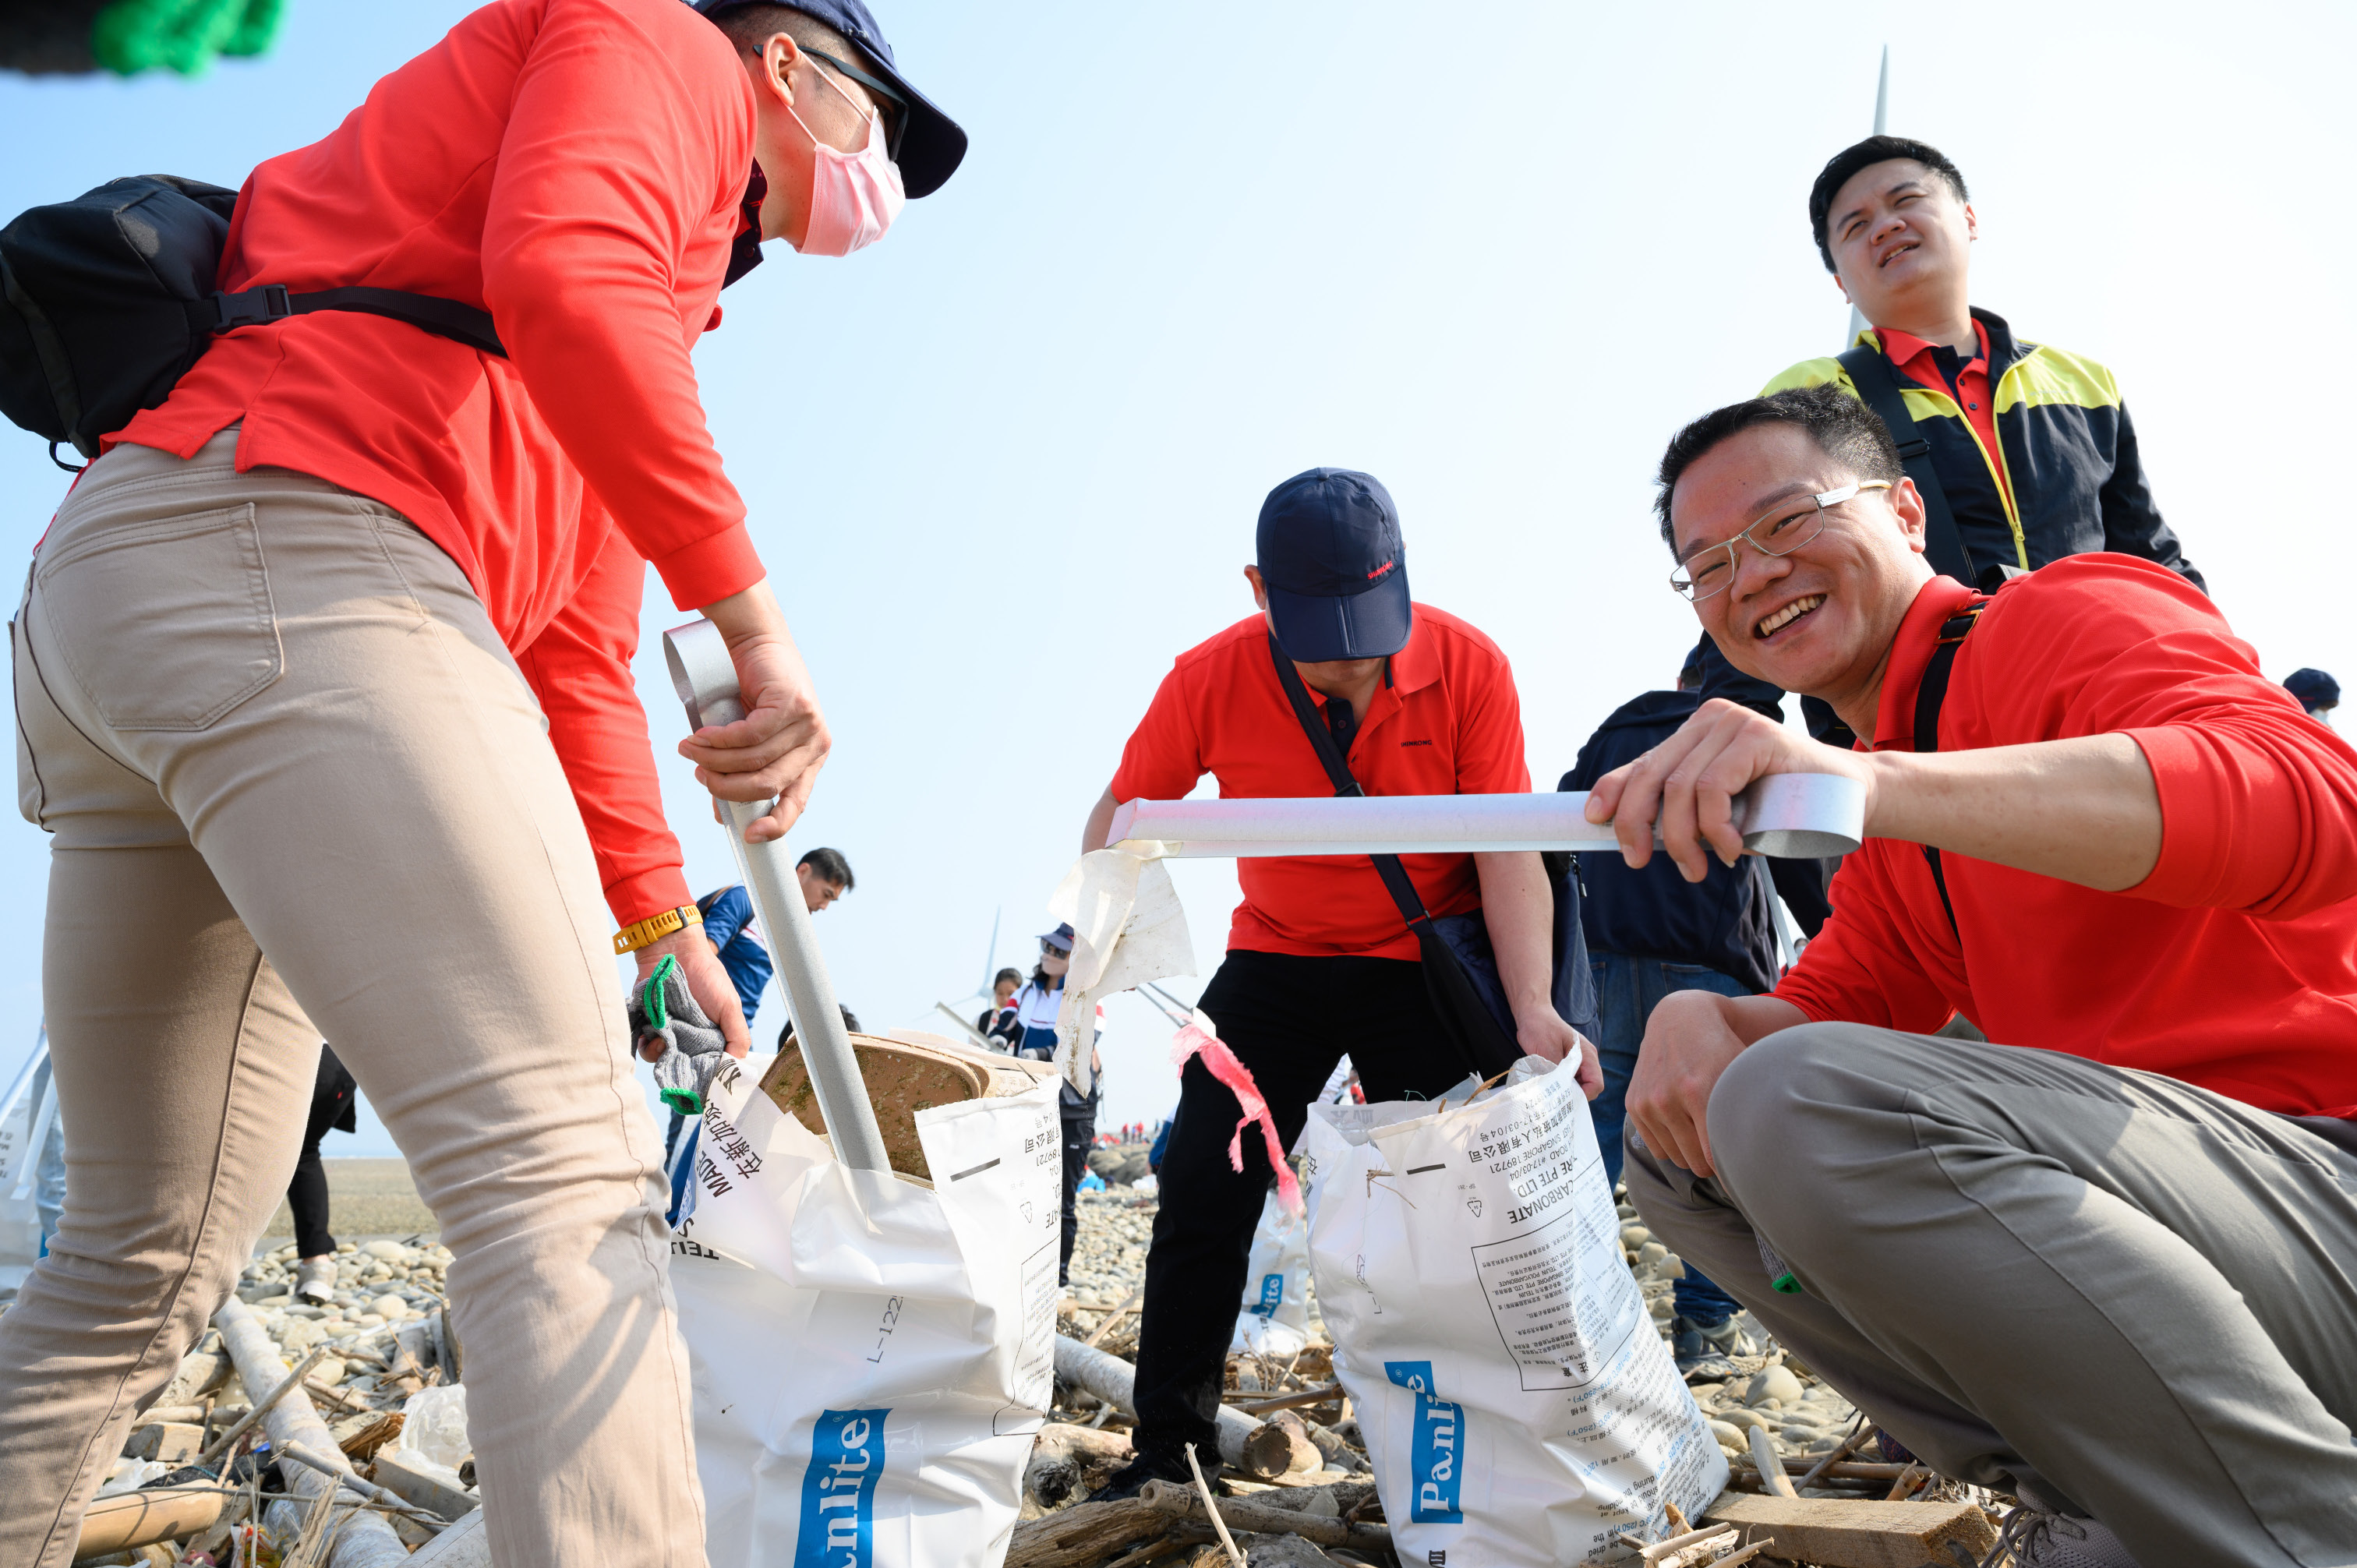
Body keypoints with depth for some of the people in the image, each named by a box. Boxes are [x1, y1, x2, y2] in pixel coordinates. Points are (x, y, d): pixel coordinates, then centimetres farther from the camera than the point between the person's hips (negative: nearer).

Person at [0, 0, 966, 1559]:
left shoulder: (660, 282, 34)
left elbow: (571, 655, 30)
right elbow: (558, 273, -15)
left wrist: (664, 925, 30)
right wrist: (751, 610, -11)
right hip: (288, 559, -10)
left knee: (144, 1267, 16)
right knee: (567, 1176, -17)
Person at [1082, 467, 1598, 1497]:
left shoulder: (1469, 667, -18)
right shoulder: (1211, 680, -16)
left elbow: (1509, 851, -18)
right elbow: (1123, 808, -4)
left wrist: (1533, 1009, -29)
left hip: (1427, 963, -1)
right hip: (1274, 960, 2)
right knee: (1202, 1196, -2)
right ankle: (1168, 1452, 13)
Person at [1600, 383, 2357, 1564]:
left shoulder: (2070, 616, -8)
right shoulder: (1888, 843, 19)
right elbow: (1830, 1010, 15)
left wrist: (1875, 783, -40)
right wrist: (1700, 1016, -10)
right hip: (2129, 1206, 9)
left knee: (1801, 1103, -29)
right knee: (1683, 1140, 6)